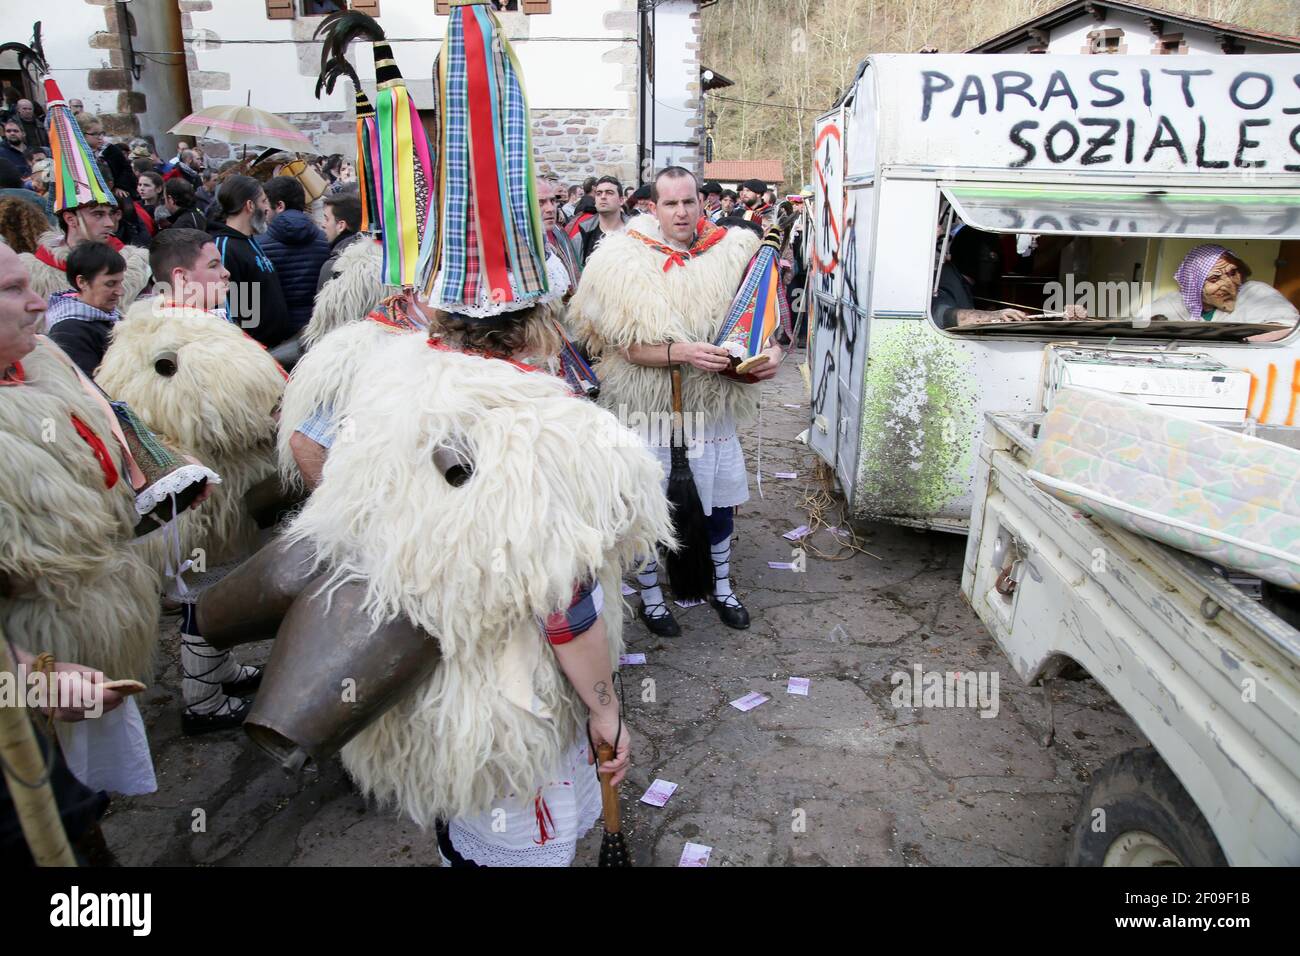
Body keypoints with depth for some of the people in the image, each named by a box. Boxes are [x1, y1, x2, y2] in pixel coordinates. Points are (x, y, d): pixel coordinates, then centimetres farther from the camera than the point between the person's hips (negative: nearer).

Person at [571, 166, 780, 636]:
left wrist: (772, 352, -14)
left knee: (721, 501, 17)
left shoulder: (732, 253, -1)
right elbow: (630, 349, -16)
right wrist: (683, 353, -30)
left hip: (715, 408, 4)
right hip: (651, 409, -3)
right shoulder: (627, 262, -11)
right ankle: (650, 594, 33)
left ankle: (721, 585, 41)